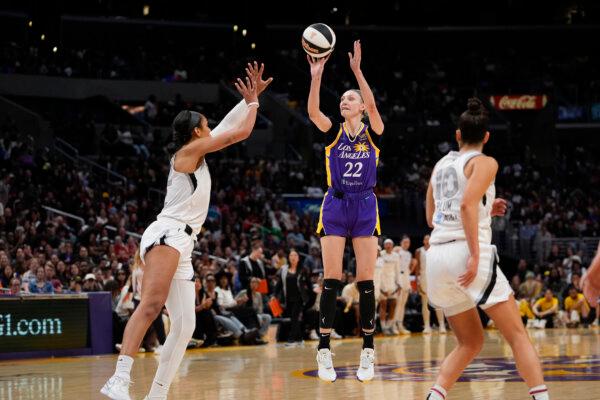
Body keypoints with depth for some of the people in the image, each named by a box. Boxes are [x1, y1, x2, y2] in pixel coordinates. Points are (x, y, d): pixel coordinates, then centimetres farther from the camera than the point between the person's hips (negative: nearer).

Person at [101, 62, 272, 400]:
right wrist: (253, 100, 16)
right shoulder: (189, 150, 0)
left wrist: (249, 99, 35)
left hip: (181, 247, 10)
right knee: (152, 305, -28)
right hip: (166, 235, -10)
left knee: (185, 324, 1)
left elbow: (229, 127, 37)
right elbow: (241, 132, 1)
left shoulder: (197, 154, 23)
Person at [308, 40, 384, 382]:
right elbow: (313, 111, -14)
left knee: (366, 281, -1)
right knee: (332, 281, -3)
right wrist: (317, 76, -25)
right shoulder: (333, 132, 5)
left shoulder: (373, 133, 3)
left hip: (365, 208, -1)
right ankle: (325, 351, -2)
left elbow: (372, 104, -17)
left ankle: (368, 352, 3)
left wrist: (357, 70, -25)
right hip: (335, 207, 1)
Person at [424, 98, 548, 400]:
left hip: (437, 256, 6)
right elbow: (467, 205, -16)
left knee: (470, 343, 17)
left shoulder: (441, 165, 20)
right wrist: (475, 255, -19)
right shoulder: (484, 163, 1)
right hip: (465, 253, -6)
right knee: (518, 335, 0)